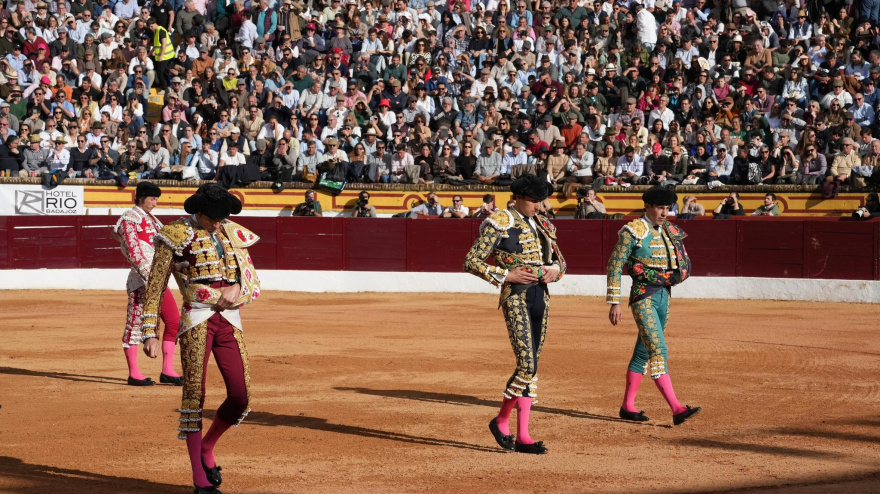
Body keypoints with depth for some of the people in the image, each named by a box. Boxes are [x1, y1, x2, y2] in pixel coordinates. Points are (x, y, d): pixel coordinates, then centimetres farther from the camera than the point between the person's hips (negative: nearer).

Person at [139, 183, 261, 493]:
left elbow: (254, 285, 17)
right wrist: (149, 333, -6)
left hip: (229, 323, 5)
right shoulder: (178, 235, -2)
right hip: (196, 322, -4)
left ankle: (207, 448, 25)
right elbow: (155, 288, -1)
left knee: (241, 397, -3)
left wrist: (237, 288, -7)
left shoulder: (234, 236, 13)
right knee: (194, 395, -5)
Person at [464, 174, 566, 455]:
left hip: (541, 296, 7)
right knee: (526, 365, -16)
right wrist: (507, 276, -16)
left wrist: (554, 271, 1)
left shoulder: (543, 226, 14)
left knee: (532, 368, 6)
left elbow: (559, 261, 25)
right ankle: (501, 421, 1)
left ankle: (522, 437, 9)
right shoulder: (499, 225, -6)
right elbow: (472, 262, -9)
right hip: (515, 296, -7)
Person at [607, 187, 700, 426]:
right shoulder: (633, 231, -9)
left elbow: (685, 265, 18)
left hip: (664, 296, 7)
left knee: (644, 352, 13)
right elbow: (615, 266, -9)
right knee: (658, 351, -14)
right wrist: (614, 303, -12)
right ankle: (677, 409, -22)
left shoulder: (671, 232, 11)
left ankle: (628, 406, 22)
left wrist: (674, 276, -2)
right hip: (643, 296, -7)